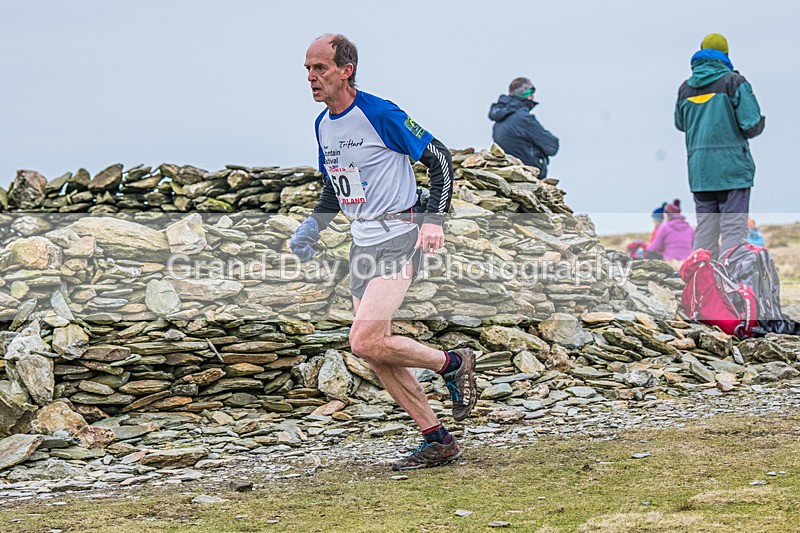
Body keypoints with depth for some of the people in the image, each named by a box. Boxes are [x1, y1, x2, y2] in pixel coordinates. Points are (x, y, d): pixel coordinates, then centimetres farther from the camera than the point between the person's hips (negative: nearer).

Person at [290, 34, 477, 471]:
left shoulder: (380, 114, -14)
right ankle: (438, 441, 14)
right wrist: (312, 226, 9)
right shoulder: (323, 125, 10)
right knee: (377, 356, 4)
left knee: (365, 342, -20)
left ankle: (453, 363, 4)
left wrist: (434, 220, -17)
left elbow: (439, 159, -9)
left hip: (397, 238, -8)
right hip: (362, 244, 8)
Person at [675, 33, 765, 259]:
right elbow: (752, 125, -10)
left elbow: (680, 124, 23)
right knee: (733, 230, -5)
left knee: (705, 231, 9)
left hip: (699, 171, 5)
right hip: (732, 168, -5)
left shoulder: (685, 87, 9)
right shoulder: (734, 82, -6)